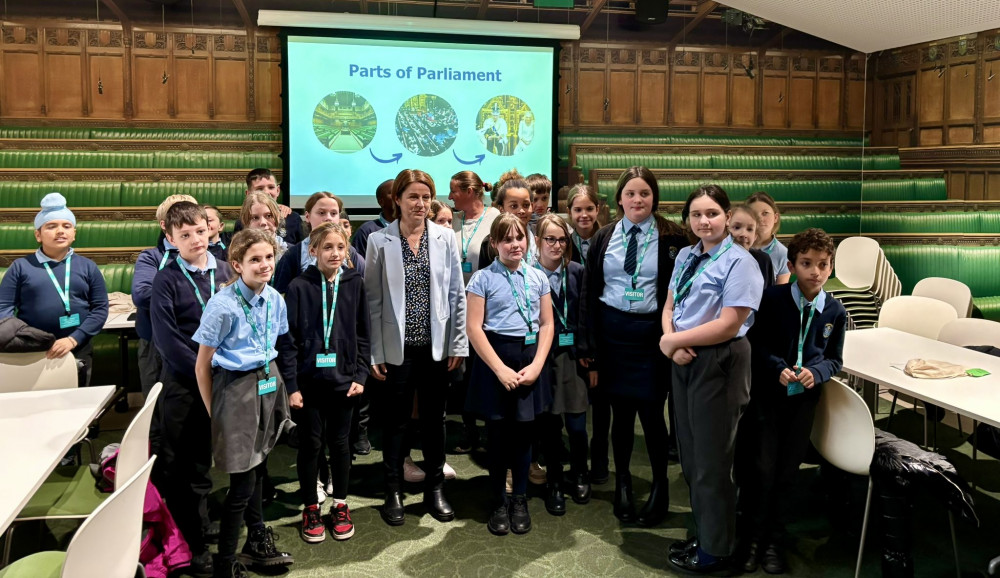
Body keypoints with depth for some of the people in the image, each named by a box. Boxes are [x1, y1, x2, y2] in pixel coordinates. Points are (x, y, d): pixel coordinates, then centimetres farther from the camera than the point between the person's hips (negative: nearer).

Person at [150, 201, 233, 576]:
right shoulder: (166, 280, -7)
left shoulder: (225, 272, 3)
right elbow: (166, 339, -12)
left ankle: (197, 542, 28)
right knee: (174, 468, 4)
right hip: (181, 384, -3)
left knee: (201, 465, 14)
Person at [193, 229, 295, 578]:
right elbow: (202, 365, -10)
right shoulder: (223, 305, -18)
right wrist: (213, 411, -4)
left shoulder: (275, 299, -1)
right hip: (236, 388, -6)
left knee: (258, 467, 21)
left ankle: (258, 542, 39)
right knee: (243, 481, 0)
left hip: (269, 383, 6)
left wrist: (273, 382, 13)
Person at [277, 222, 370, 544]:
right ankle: (310, 509, 23)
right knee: (310, 444, 8)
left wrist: (360, 375, -3)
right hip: (309, 379, -1)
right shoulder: (299, 287, -6)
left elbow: (363, 334, 4)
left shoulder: (355, 284, 0)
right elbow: (287, 338, -6)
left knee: (340, 442, 12)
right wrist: (291, 384, -9)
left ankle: (340, 506, 27)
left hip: (343, 378, 2)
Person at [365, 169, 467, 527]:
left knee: (434, 419, 12)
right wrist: (376, 352, -5)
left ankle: (434, 489, 26)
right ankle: (393, 493, 23)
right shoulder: (380, 241, -3)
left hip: (437, 346, 2)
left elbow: (456, 294, 3)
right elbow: (373, 299, -3)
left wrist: (458, 344, 0)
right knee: (396, 420, 8)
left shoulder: (445, 238, 1)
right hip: (397, 347, -1)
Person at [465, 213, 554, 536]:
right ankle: (498, 504, 21)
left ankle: (520, 501, 24)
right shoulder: (483, 278, -3)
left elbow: (547, 324, 7)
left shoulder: (538, 277, 7)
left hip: (530, 357, 3)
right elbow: (474, 328, -7)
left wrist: (537, 365, -6)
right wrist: (500, 369, -13)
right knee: (498, 433, 6)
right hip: (495, 356, -3)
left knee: (523, 432, 9)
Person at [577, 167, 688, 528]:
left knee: (651, 413, -1)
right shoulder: (603, 239, 6)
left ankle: (660, 487, 21)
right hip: (612, 331, 2)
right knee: (620, 411, 10)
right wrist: (589, 345, 2)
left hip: (651, 332, -2)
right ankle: (622, 482, 29)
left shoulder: (671, 238, -2)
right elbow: (589, 293, 6)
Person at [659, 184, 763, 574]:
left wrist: (674, 340, -14)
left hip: (718, 364, -7)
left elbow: (728, 325, -21)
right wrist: (673, 343, -12)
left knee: (711, 460, 6)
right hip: (684, 361, 7)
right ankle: (702, 534, 35)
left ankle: (715, 550, 25)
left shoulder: (739, 262, -15)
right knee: (690, 455, 17)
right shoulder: (685, 257, 9)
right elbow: (669, 307, 8)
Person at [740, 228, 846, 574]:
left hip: (805, 396, 2)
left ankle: (775, 540, 25)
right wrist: (779, 369, -20)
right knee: (764, 468, -1)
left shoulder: (835, 311, -4)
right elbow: (757, 344, -5)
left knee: (788, 471, 10)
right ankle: (754, 538, 17)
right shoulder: (772, 299, -11)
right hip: (768, 393, -2)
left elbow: (835, 360, 4)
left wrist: (816, 373, -16)